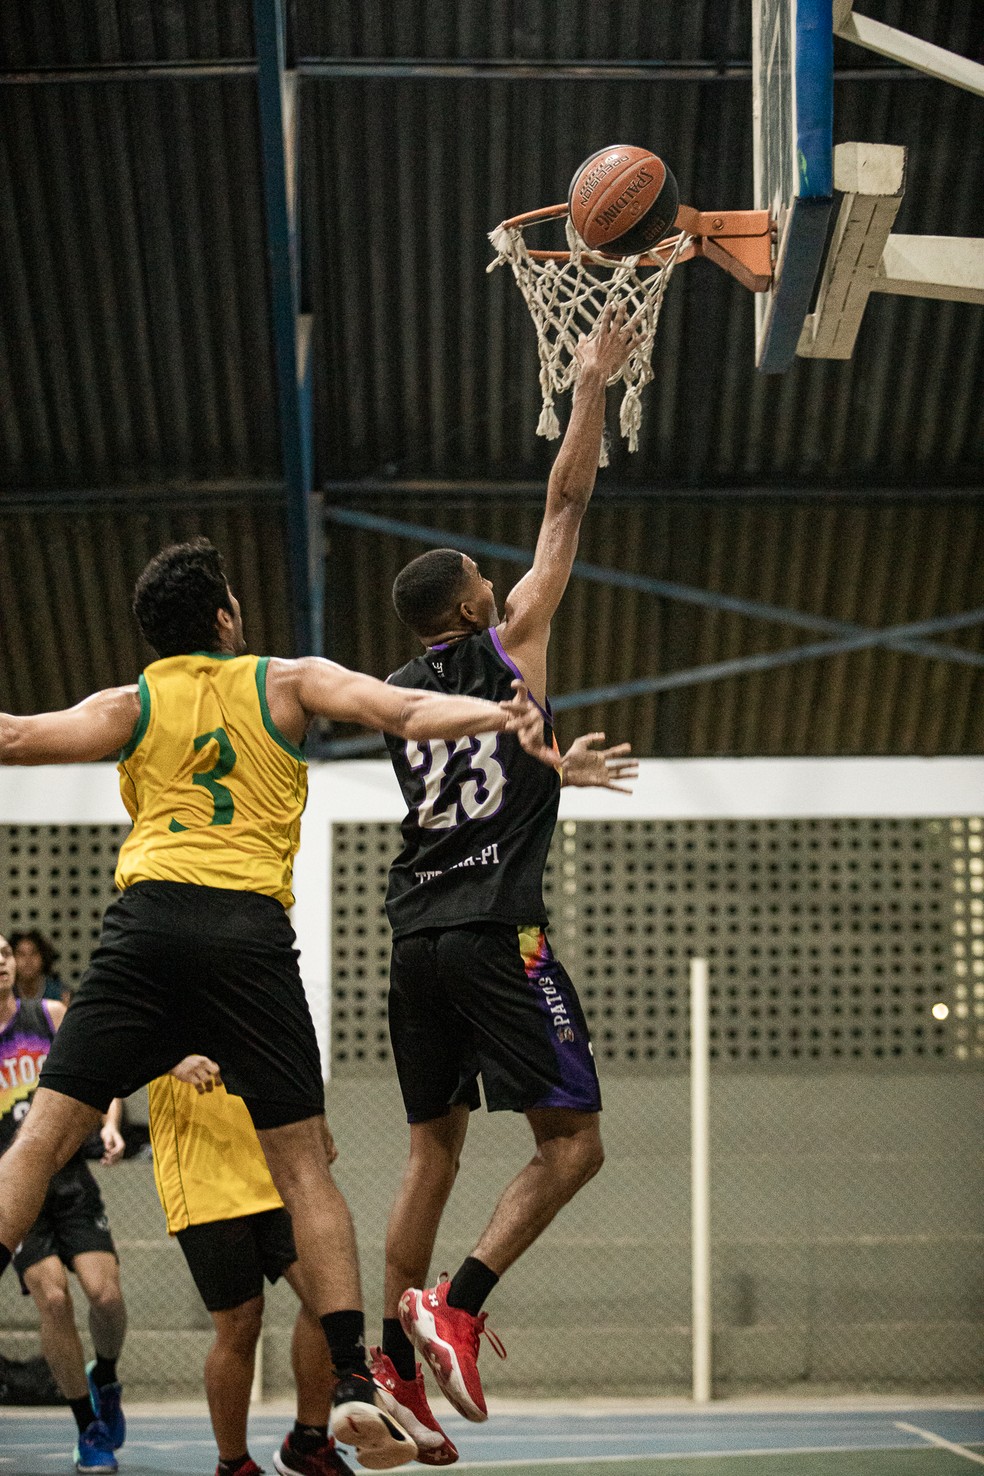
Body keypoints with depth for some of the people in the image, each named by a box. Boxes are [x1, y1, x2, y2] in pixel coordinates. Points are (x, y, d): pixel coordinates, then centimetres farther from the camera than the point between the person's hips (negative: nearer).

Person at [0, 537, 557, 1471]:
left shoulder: (133, 705, 16)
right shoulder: (287, 684, 16)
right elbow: (408, 713, 3)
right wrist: (501, 715, 1)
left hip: (145, 918, 0)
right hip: (249, 929, 0)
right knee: (303, 1164, 4)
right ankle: (352, 1382, -4)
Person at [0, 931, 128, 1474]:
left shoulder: (50, 1016, 4)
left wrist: (109, 1124, -7)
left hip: (69, 1178, 2)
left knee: (104, 1292, -13)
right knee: (52, 1297, -15)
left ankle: (105, 1380, 21)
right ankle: (90, 1430, 0)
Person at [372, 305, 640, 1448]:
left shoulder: (398, 696, 15)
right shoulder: (509, 646, 1)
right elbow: (565, 505, 6)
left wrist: (556, 767, 46)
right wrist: (591, 386, 13)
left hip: (416, 939, 7)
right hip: (497, 933, -7)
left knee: (434, 1149, 12)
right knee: (572, 1140, -2)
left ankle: (394, 1362, 6)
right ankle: (456, 1306, -18)